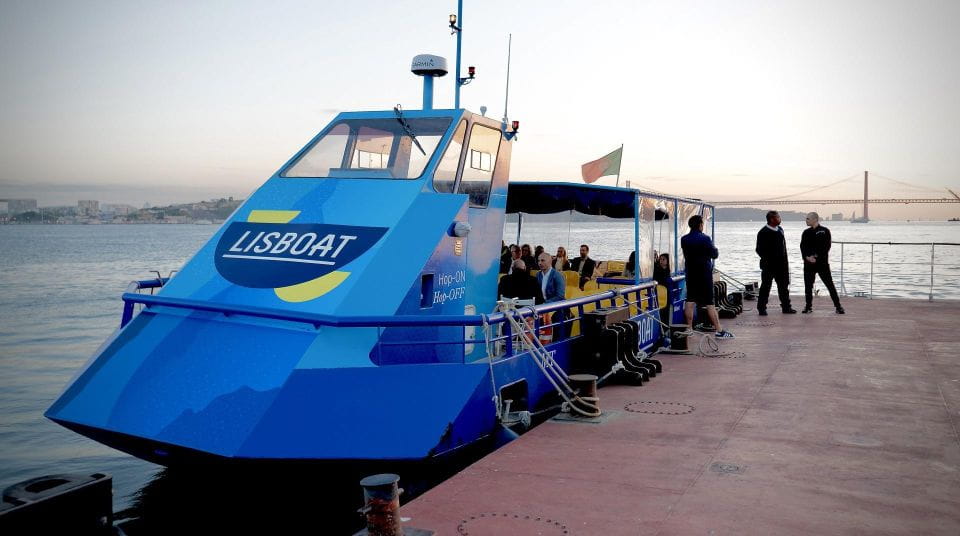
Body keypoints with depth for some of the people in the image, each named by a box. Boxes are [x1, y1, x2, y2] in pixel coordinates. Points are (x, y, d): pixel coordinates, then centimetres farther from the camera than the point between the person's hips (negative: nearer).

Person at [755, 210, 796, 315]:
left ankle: (786, 307, 21)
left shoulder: (780, 230, 11)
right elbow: (759, 250, -11)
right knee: (765, 287, 0)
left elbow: (783, 246, 17)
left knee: (784, 287, 12)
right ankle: (761, 309, 7)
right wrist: (766, 259, -20)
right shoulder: (763, 233, -12)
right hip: (769, 265, -7)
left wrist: (785, 262, 14)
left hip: (781, 264, 7)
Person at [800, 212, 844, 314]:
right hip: (808, 263, 4)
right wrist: (807, 257, -16)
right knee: (808, 286, 5)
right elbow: (802, 246, 2)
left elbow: (826, 246, -7)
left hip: (822, 262, -4)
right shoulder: (806, 233, 11)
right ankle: (808, 306, 16)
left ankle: (838, 306, 1)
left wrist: (816, 256, -17)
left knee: (830, 284, -4)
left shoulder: (825, 231, 0)